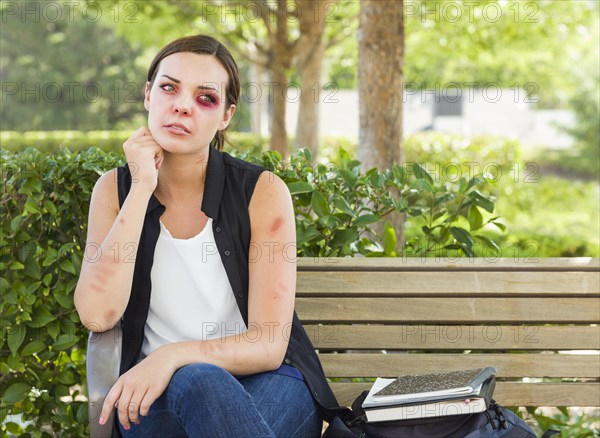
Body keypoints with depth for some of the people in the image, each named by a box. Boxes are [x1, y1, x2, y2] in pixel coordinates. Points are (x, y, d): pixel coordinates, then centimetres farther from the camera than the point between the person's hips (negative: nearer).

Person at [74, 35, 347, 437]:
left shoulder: (262, 191, -7)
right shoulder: (115, 189, 1)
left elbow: (268, 345, -11)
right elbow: (98, 315, -15)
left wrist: (175, 356, -29)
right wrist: (142, 189, -15)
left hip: (264, 383, 0)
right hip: (152, 392, 0)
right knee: (197, 381, -35)